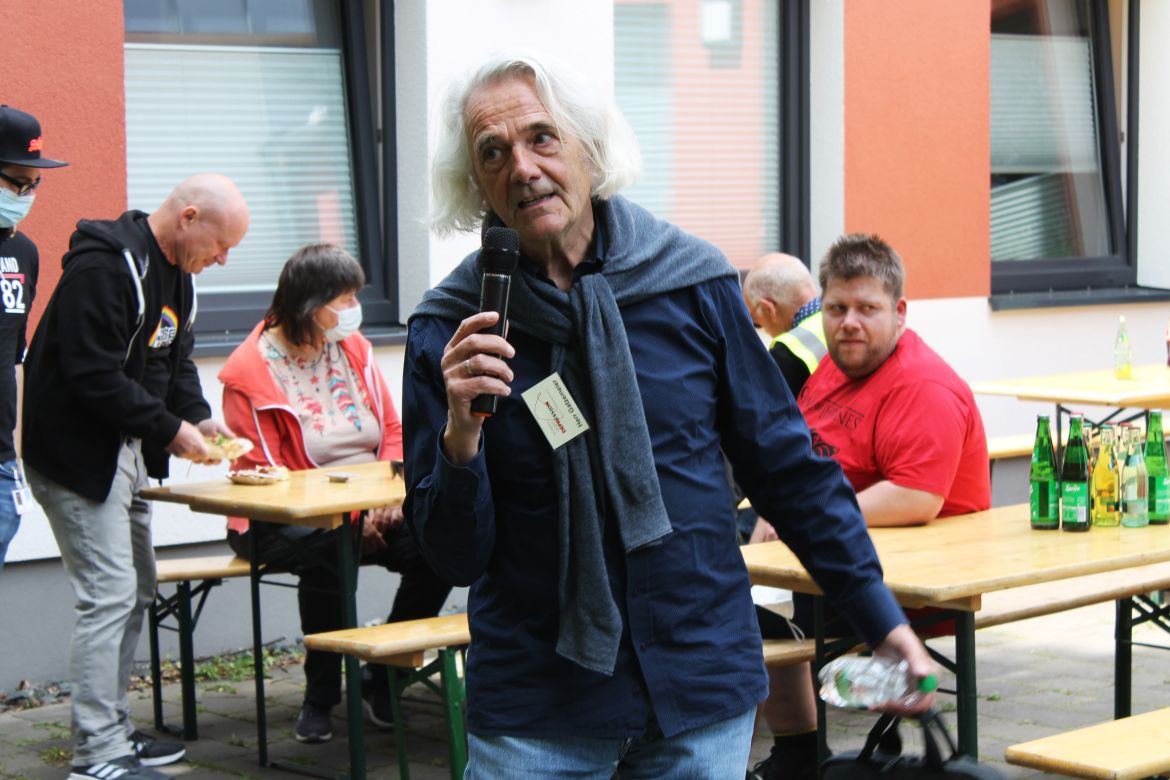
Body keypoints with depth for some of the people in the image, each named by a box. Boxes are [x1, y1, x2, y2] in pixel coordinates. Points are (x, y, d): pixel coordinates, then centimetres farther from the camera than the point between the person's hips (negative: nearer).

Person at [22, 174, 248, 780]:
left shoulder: (175, 274, 11)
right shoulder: (104, 268, -21)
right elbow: (94, 375, -26)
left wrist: (198, 416, 1)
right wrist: (170, 429, -20)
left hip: (126, 456, 10)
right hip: (76, 453, -10)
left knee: (135, 592, 14)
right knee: (109, 594, -12)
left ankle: (111, 730, 24)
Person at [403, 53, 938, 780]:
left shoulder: (691, 282, -3)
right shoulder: (449, 330, -4)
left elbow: (788, 467, 5)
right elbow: (456, 557, -2)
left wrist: (884, 621, 4)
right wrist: (460, 436, -20)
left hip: (702, 686, 1)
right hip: (535, 708, -1)